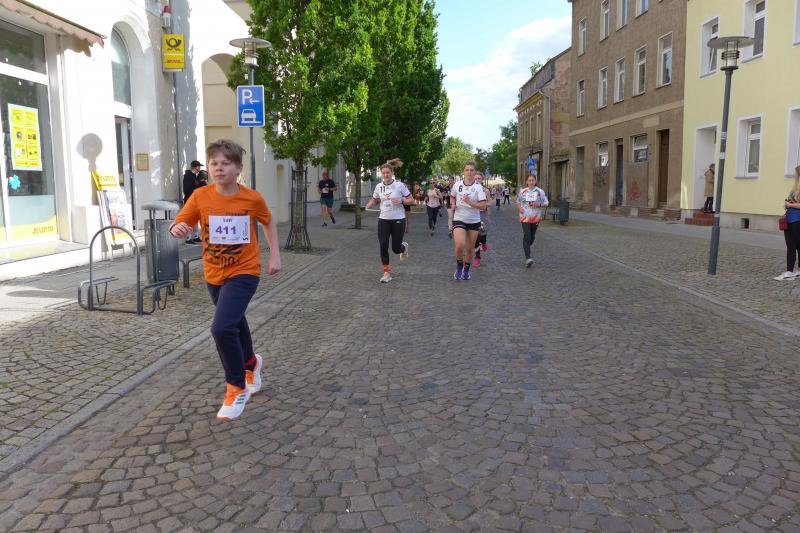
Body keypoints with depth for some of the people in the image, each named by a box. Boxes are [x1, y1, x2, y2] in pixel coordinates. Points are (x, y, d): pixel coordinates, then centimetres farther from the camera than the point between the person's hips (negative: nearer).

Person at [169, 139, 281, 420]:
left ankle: (237, 388, 0)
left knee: (222, 328, -21)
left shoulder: (252, 198, -11)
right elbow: (181, 224, -8)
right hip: (214, 274, 4)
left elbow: (269, 222, 7)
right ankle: (251, 363, 53)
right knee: (234, 324, 23)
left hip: (244, 273, -4)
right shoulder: (200, 196, -9)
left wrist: (275, 255, 3)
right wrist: (178, 229, -31)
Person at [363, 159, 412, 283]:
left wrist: (401, 201, -23)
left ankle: (404, 247, 40)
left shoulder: (400, 185, -10)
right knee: (383, 246, -6)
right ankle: (387, 272, 6)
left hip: (398, 219, -3)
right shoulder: (378, 186, 2)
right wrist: (367, 206, 1)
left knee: (396, 248, 1)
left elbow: (411, 200, -4)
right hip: (383, 220, 3)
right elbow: (374, 199, 21)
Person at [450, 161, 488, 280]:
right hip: (459, 220, 0)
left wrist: (469, 202, -28)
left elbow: (483, 206, -16)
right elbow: (452, 197, 19)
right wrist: (453, 205, -1)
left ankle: (466, 269, 33)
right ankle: (459, 267, 6)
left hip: (474, 221, 0)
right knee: (460, 245, -21)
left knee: (470, 248, 9)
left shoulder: (478, 187, -9)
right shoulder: (457, 184, -2)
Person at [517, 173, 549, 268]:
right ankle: (528, 258, -22)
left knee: (532, 236, 14)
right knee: (526, 237, -14)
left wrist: (539, 204, -18)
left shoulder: (540, 192, -1)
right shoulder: (522, 192, 3)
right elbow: (518, 202, 17)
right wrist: (520, 208, -4)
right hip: (525, 217, -1)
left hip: (536, 217, 1)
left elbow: (546, 203, 1)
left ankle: (526, 248, 45)